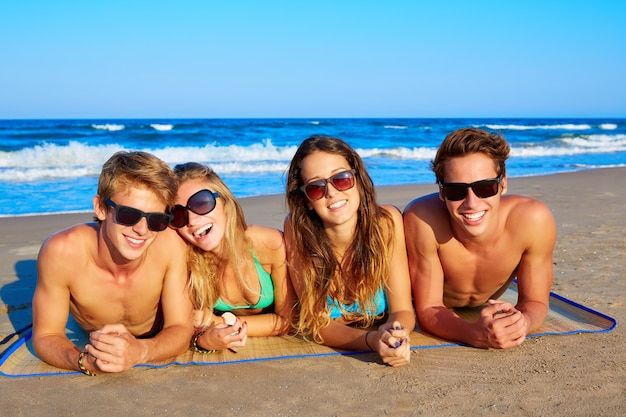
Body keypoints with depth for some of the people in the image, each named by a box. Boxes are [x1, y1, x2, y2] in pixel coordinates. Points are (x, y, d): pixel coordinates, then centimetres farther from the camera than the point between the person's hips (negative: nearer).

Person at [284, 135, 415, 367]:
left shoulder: (386, 222, -20)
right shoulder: (296, 230, -23)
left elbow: (403, 310, -17)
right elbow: (318, 323, -21)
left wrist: (395, 333, -41)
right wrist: (372, 340, -40)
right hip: (321, 357, -2)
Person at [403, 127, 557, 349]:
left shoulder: (533, 220, -40)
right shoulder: (422, 218, -45)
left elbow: (535, 302, -25)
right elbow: (428, 309, -36)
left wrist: (522, 321, -51)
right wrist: (475, 334, -58)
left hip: (489, 305, 3)